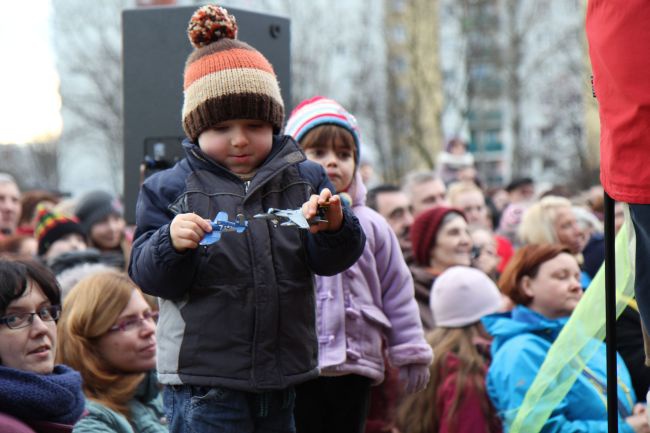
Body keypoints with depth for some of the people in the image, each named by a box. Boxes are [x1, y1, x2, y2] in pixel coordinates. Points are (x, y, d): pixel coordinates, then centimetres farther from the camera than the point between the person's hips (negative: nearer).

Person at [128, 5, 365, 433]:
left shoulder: (305, 180, 6)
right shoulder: (169, 188, -1)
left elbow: (330, 260, 0)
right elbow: (149, 276, -4)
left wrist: (334, 228, -21)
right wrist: (172, 244, -25)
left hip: (282, 379, 3)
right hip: (202, 382, -3)